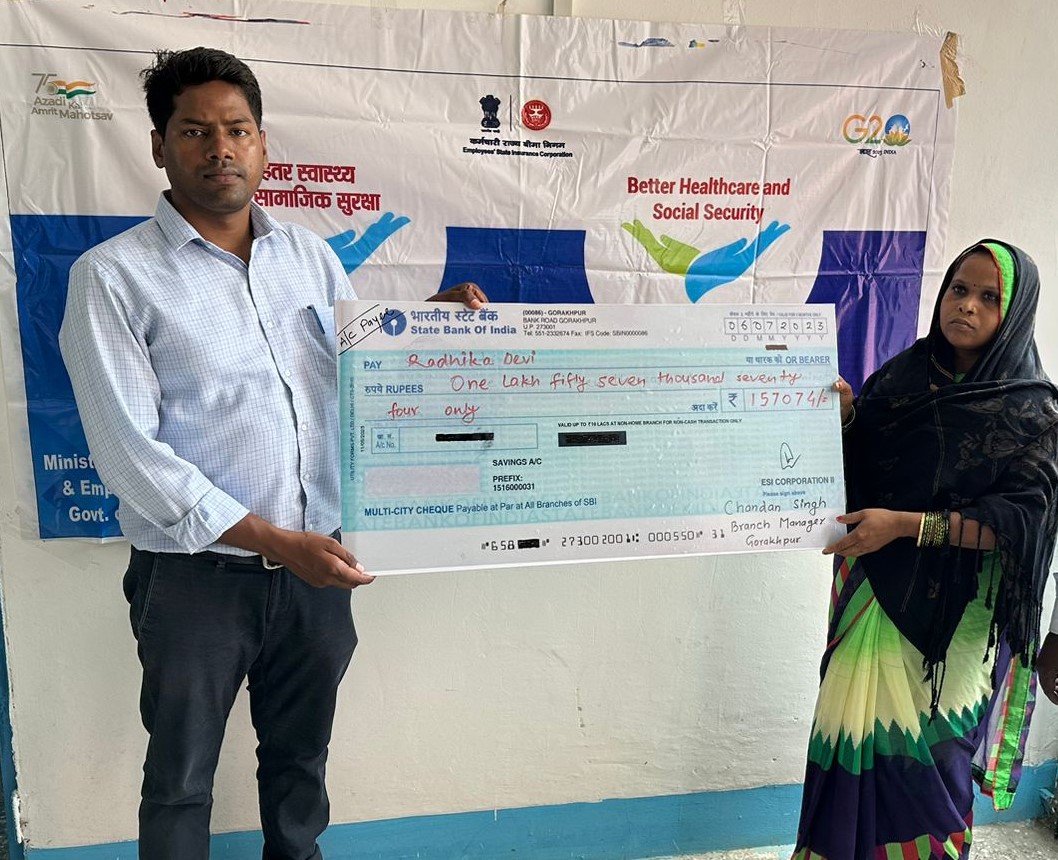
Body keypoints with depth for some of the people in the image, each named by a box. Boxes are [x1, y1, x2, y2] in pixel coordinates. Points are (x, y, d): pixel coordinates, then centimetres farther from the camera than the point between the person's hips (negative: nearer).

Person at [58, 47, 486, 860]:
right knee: (181, 779, 16)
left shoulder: (311, 255, 6)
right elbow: (129, 450, -14)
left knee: (301, 757, 22)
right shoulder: (113, 276, -8)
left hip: (316, 563, 4)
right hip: (195, 575, -3)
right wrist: (272, 541, -19)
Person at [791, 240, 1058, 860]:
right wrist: (844, 417, -13)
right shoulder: (903, 374, 4)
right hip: (877, 593, 3)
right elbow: (854, 469, 7)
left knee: (924, 754, 7)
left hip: (951, 613, -3)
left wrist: (905, 524, -22)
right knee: (859, 738, 11)